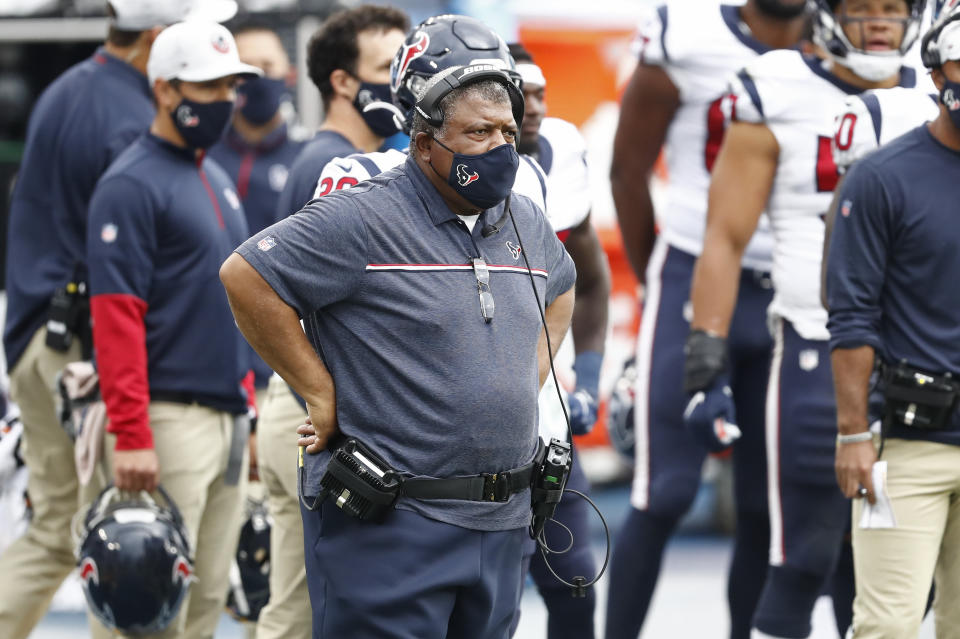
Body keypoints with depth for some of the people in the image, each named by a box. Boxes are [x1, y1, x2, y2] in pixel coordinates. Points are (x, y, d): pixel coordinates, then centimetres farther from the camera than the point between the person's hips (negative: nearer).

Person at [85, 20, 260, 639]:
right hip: (170, 418, -9)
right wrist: (130, 434, -22)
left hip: (228, 419, 9)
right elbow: (115, 315, -16)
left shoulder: (217, 179, 18)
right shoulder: (131, 185, -10)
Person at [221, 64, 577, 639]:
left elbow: (559, 293, 34)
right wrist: (321, 394, -11)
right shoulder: (365, 218, -11)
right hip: (392, 522, -7)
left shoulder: (528, 224, 12)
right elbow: (245, 276, -13)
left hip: (502, 523, 7)